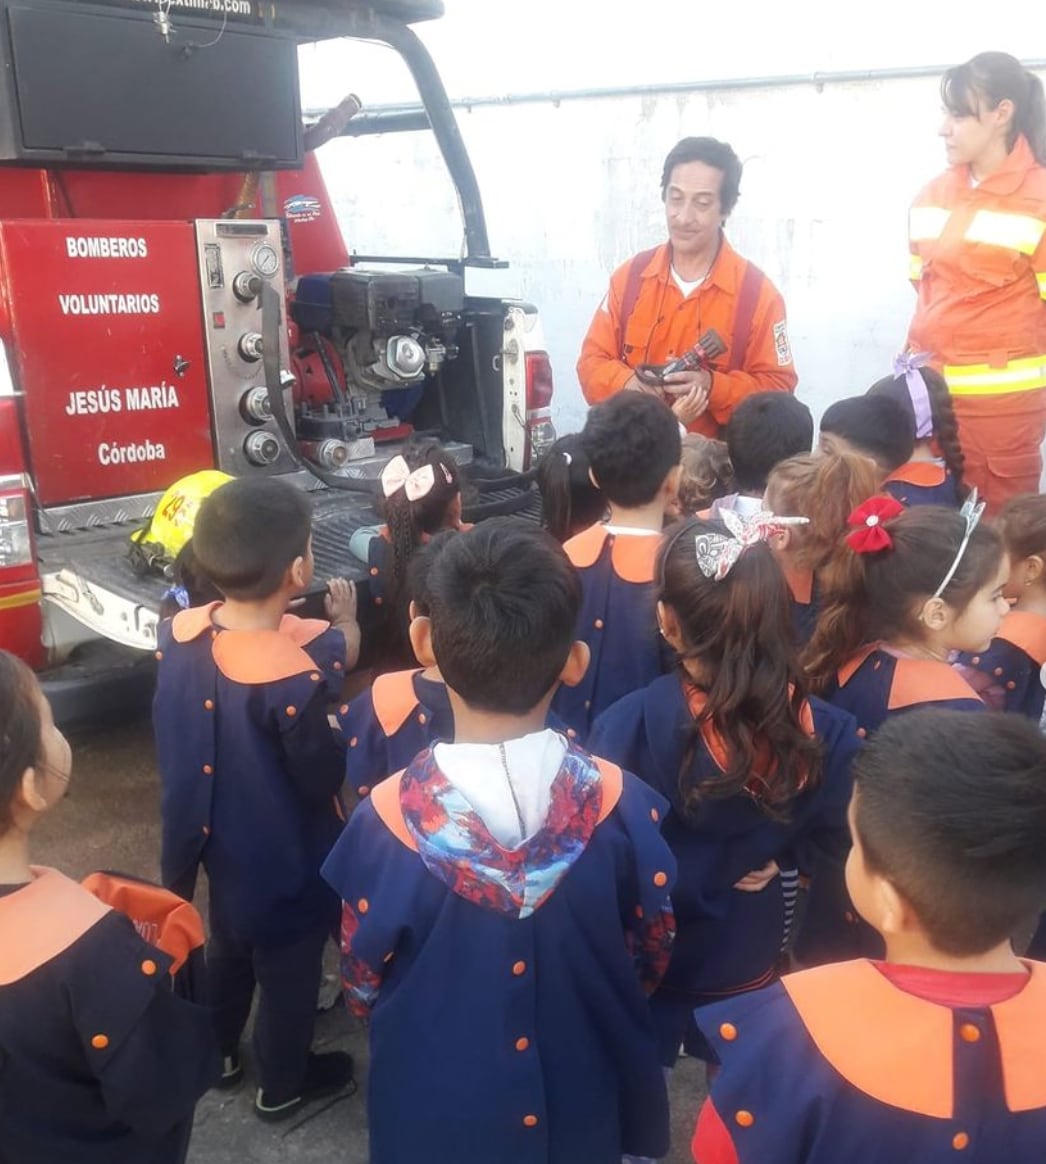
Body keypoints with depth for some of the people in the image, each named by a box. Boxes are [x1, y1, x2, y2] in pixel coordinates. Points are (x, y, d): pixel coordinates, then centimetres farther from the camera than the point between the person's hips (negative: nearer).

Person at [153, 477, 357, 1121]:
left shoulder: (180, 633, -15)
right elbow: (324, 781, -24)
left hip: (218, 838, 6)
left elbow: (187, 735, 1)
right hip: (285, 859, -6)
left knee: (228, 947, 30)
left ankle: (219, 1053, 53)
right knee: (288, 968, 19)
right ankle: (282, 1085, 43)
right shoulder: (293, 678, -36)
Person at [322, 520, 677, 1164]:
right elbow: (652, 959, -7)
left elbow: (361, 982, -11)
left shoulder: (386, 821, -28)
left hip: (433, 1112, 0)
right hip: (581, 1103, 1)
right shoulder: (624, 806, -25)